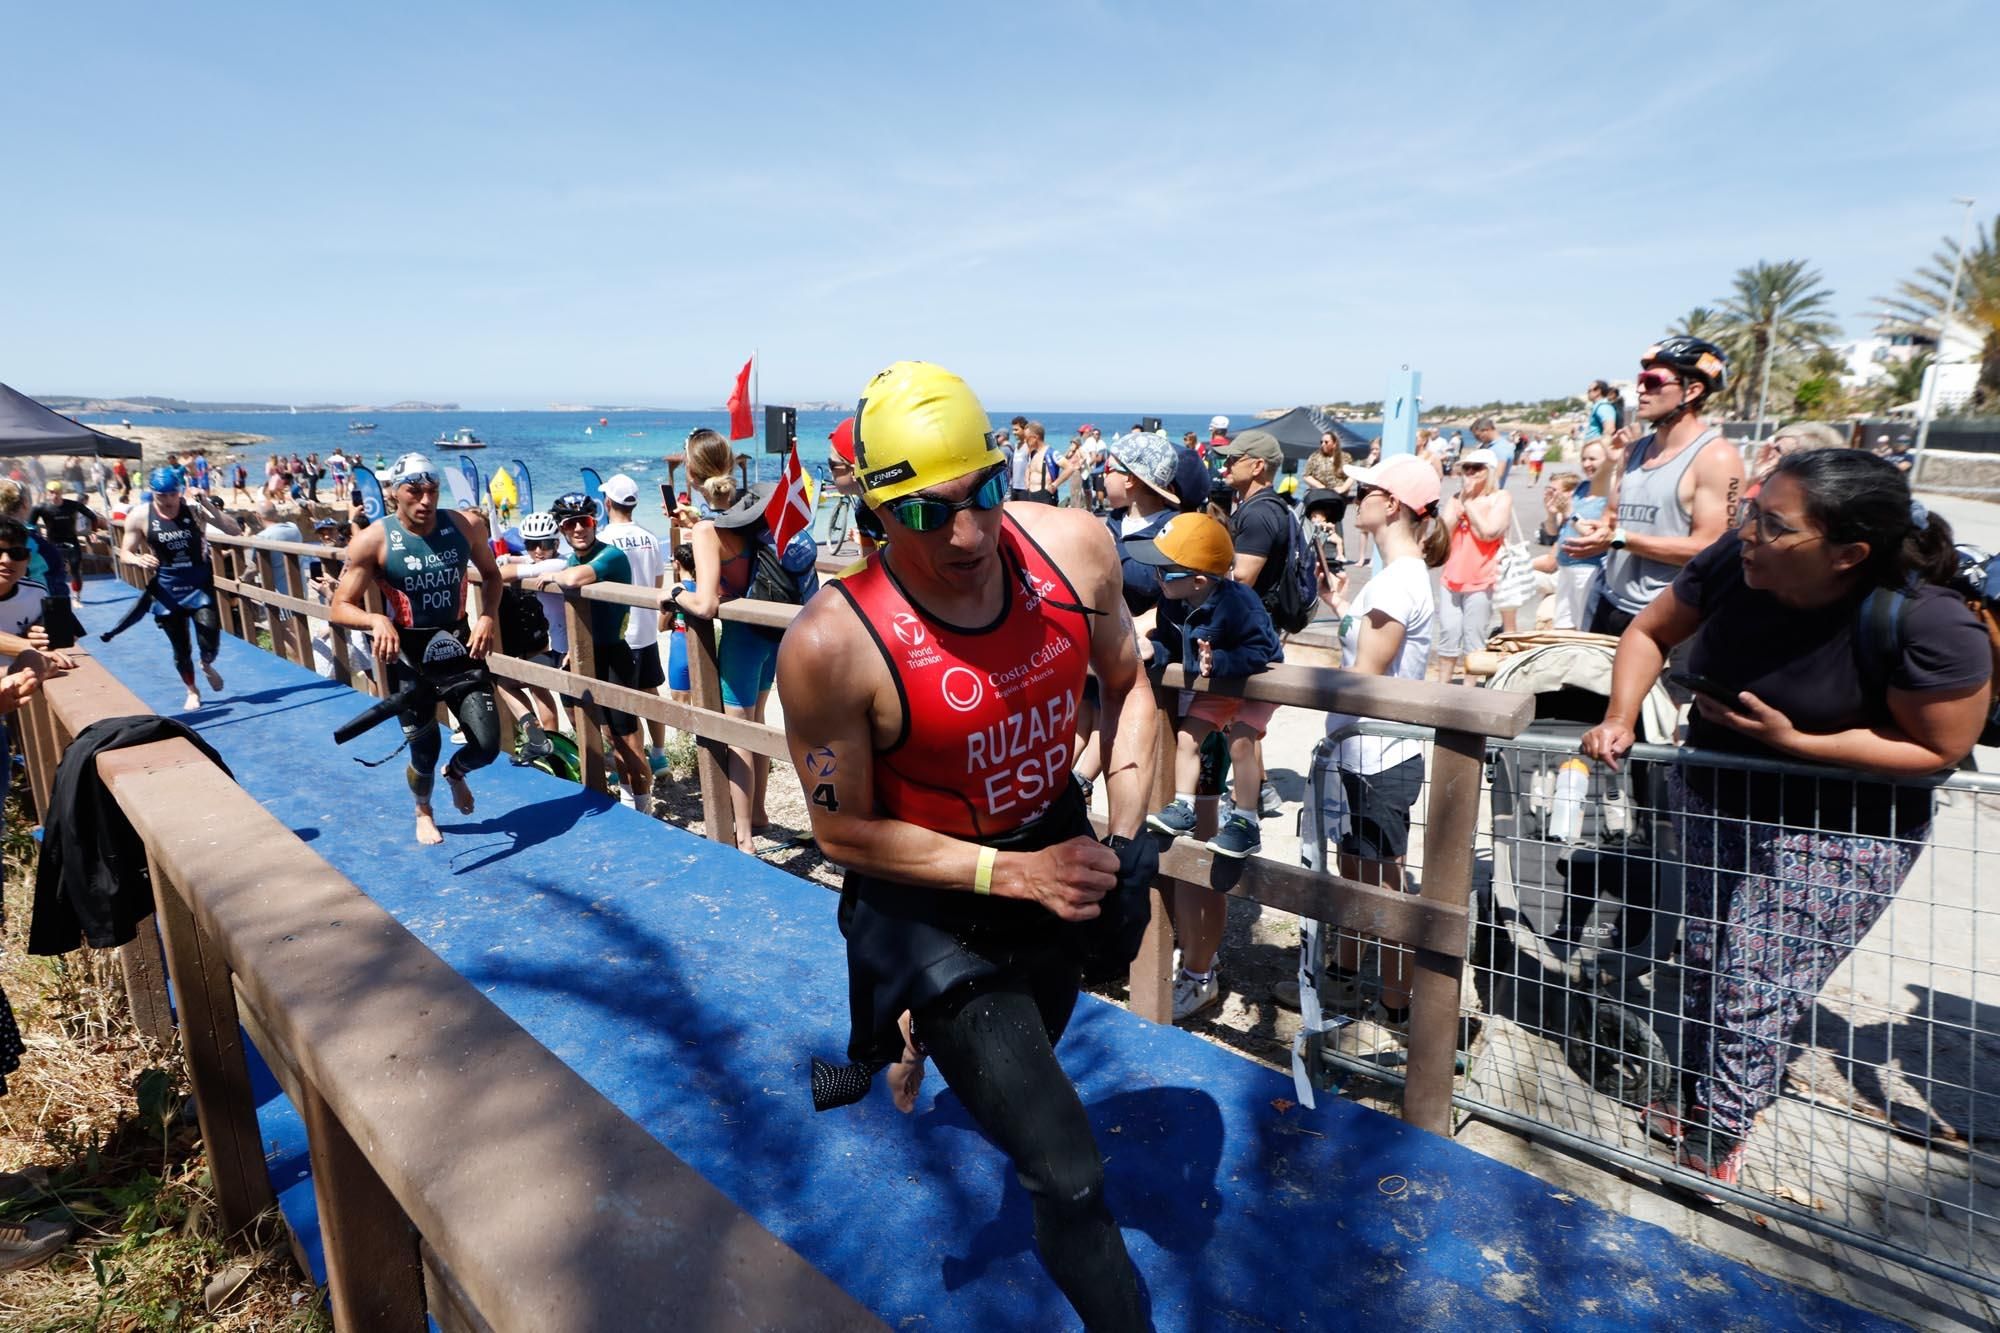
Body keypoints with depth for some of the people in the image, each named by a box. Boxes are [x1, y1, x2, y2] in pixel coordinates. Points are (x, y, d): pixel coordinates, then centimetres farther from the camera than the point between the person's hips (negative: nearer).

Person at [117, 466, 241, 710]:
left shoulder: (194, 507, -10)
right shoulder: (139, 517, -7)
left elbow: (235, 532, -16)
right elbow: (125, 552, 2)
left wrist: (208, 505, -28)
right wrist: (139, 560, -22)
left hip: (200, 587, -1)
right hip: (167, 592, 1)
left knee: (210, 646, -9)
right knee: (181, 650, 8)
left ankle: (207, 666, 29)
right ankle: (192, 691, 33)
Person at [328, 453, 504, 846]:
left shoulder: (462, 527, -4)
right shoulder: (372, 541, -12)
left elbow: (491, 575, 13)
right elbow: (341, 607, -8)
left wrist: (487, 615, -5)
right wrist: (377, 620, -29)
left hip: (459, 648, 2)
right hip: (409, 657, -2)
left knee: (487, 746, -3)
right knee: (425, 751, 7)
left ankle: (455, 774, 36)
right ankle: (424, 813, 41)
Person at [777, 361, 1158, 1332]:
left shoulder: (1074, 546, -19)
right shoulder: (831, 644, -31)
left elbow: (1125, 686, 0)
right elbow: (843, 828, -17)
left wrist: (1127, 840, -8)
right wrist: (1009, 873, -24)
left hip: (1057, 846, 6)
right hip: (931, 899, -5)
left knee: (1026, 1045, 34)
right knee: (1067, 1175, -6)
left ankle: (923, 1039, 69)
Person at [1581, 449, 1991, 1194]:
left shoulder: (1931, 627, -28)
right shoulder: (1734, 562, -18)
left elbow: (1941, 749, -16)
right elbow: (1649, 631, -2)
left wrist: (1792, 740, -25)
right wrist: (1620, 718, -16)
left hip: (1837, 832, -4)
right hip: (1711, 796, 4)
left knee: (1754, 999, 0)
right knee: (1702, 969, 16)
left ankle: (1710, 1146, 24)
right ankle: (1692, 1100, 40)